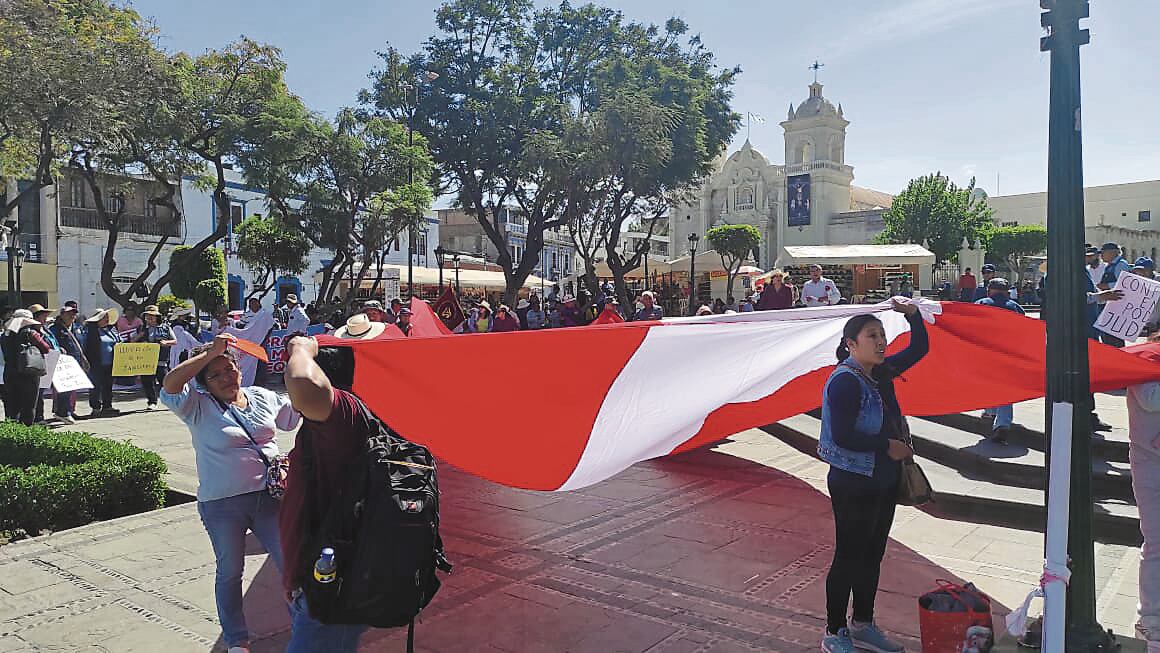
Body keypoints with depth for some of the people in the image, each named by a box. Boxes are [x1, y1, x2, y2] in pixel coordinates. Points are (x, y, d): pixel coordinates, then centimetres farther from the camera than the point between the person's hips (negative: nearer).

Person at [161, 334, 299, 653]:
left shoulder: (263, 397, 7)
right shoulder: (199, 406, -6)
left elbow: (298, 416, 20)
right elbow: (170, 384, -24)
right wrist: (210, 352, -24)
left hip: (268, 495, 3)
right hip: (222, 506, -3)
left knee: (289, 562, 8)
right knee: (230, 572, 13)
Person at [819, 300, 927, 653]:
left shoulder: (881, 373, 6)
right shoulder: (845, 381, -19)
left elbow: (919, 348, 19)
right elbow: (842, 436, -25)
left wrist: (913, 314, 4)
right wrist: (887, 446, -17)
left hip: (884, 481, 9)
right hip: (853, 484, -9)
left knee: (872, 555, 18)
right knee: (848, 557, 2)